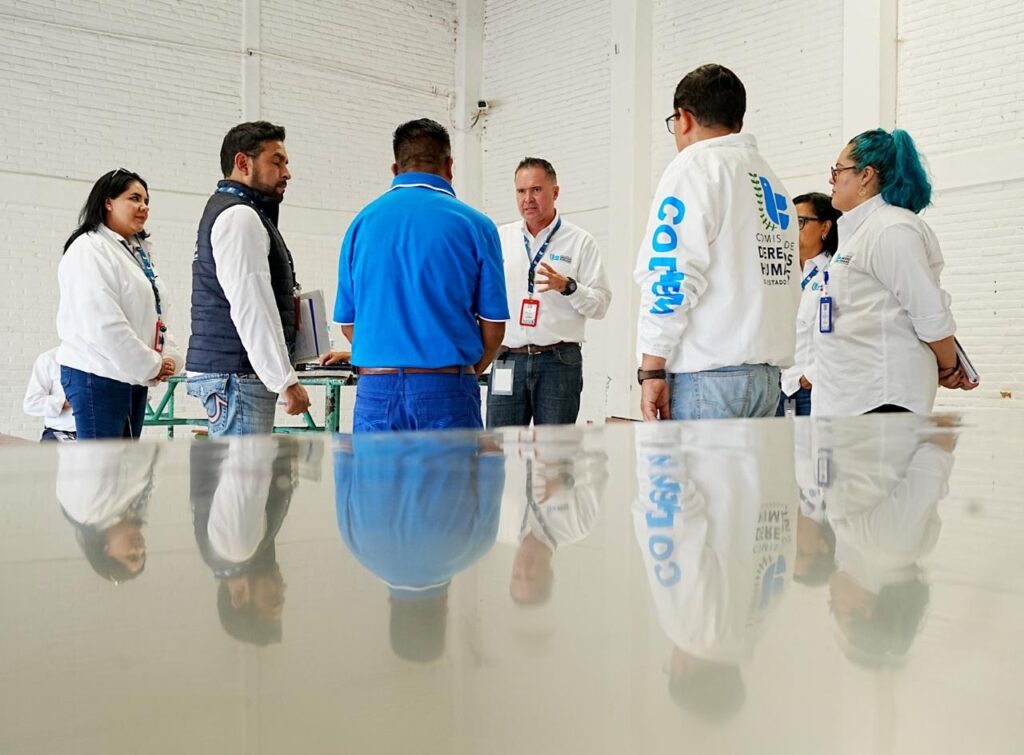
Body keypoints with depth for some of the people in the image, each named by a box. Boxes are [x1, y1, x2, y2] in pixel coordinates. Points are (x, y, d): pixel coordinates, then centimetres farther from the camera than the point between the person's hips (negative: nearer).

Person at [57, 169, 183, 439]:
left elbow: (154, 314, 17)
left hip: (135, 376, 9)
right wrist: (151, 365, -14)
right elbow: (103, 325, -20)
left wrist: (170, 356, -1)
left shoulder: (139, 253, 18)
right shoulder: (89, 250, -10)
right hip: (97, 376, -9)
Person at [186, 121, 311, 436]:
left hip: (233, 373, 11)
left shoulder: (239, 213, 23)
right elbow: (251, 309, -19)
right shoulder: (239, 216, -11)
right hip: (237, 374, -11)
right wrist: (287, 381, -20)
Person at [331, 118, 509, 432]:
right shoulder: (474, 224, -2)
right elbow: (493, 326, 0)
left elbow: (347, 322, 10)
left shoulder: (362, 221, 6)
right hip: (447, 392, -3)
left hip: (375, 387, 3)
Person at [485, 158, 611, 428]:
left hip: (558, 361, -2)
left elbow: (600, 304, -1)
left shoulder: (580, 241, 4)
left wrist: (567, 287, -16)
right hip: (508, 361, 2)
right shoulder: (499, 238, 12)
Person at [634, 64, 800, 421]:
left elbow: (672, 275, -14)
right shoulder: (773, 182, 20)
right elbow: (789, 287, 18)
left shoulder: (694, 167, -4)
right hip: (767, 377, 8)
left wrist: (652, 370, -13)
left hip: (706, 374, -8)